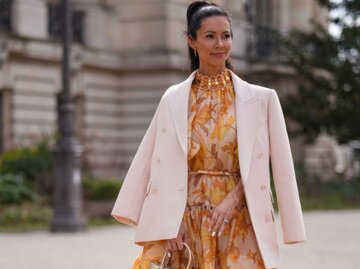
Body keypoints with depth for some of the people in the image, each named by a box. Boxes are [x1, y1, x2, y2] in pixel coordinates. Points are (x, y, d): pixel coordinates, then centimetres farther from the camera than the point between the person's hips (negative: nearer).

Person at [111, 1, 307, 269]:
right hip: (187, 220, 1)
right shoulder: (173, 99, 4)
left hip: (239, 223, 0)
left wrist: (232, 199, -14)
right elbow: (163, 167, 1)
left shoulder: (260, 99, 2)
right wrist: (171, 222, -8)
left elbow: (259, 166, 0)